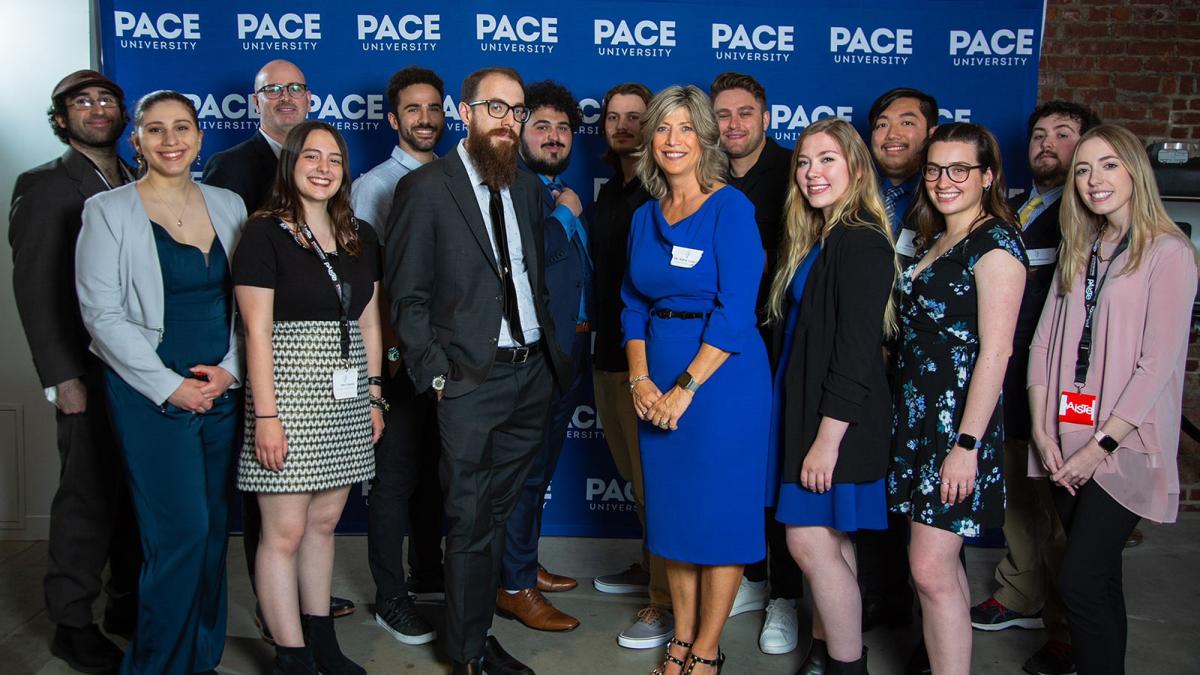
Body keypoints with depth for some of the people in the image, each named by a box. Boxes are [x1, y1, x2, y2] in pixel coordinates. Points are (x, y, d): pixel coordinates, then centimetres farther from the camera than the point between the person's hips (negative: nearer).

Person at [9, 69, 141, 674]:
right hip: (89, 373, -4)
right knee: (87, 497, 1)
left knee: (137, 492, 9)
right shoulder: (43, 186, -1)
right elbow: (34, 290, -5)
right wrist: (62, 376, -12)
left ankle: (128, 604, 24)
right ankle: (72, 623, 15)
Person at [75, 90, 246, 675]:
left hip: (222, 390, 4)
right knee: (181, 532, -7)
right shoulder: (108, 211, -3)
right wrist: (170, 386, -12)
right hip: (150, 398, -4)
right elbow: (103, 315, -7)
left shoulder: (227, 206, 9)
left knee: (213, 530, 9)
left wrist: (229, 369, -5)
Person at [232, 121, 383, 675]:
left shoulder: (360, 237, 12)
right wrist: (265, 416, -15)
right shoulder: (265, 234, -6)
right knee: (285, 532, -1)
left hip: (346, 400, 6)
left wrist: (374, 397, 11)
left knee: (324, 522, 13)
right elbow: (257, 331, -10)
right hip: (289, 392, -5)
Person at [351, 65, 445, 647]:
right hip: (398, 354, -5)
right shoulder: (373, 186, -4)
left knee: (434, 468, 17)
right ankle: (390, 598, 16)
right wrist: (390, 348, -14)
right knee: (395, 476, 2)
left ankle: (427, 574, 34)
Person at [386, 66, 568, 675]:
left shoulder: (528, 189, 12)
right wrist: (437, 375, -12)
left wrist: (549, 353, 7)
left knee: (498, 513, 14)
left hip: (532, 374, 5)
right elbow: (407, 298, -6)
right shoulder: (424, 188, -5)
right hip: (471, 379, -5)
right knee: (470, 522, 3)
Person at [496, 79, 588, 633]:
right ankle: (515, 587, 11)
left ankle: (527, 564, 33)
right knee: (525, 469, -1)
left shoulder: (564, 193, 16)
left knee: (542, 465, 19)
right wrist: (565, 214, -15)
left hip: (570, 353, 9)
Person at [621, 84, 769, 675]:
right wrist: (640, 378, -3)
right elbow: (634, 305, 11)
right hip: (658, 385, 6)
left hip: (722, 376, -6)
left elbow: (736, 311, -16)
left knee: (721, 511, 4)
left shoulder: (731, 207, -9)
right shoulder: (646, 216, 9)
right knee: (671, 509, 13)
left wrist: (685, 388, -17)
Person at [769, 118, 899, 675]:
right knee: (827, 541, 15)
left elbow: (856, 352, -20)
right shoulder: (813, 241, 14)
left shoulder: (862, 243, -15)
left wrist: (827, 437, -20)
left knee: (810, 542, -5)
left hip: (838, 419, -9)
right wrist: (808, 430, 11)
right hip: (807, 409, 9)